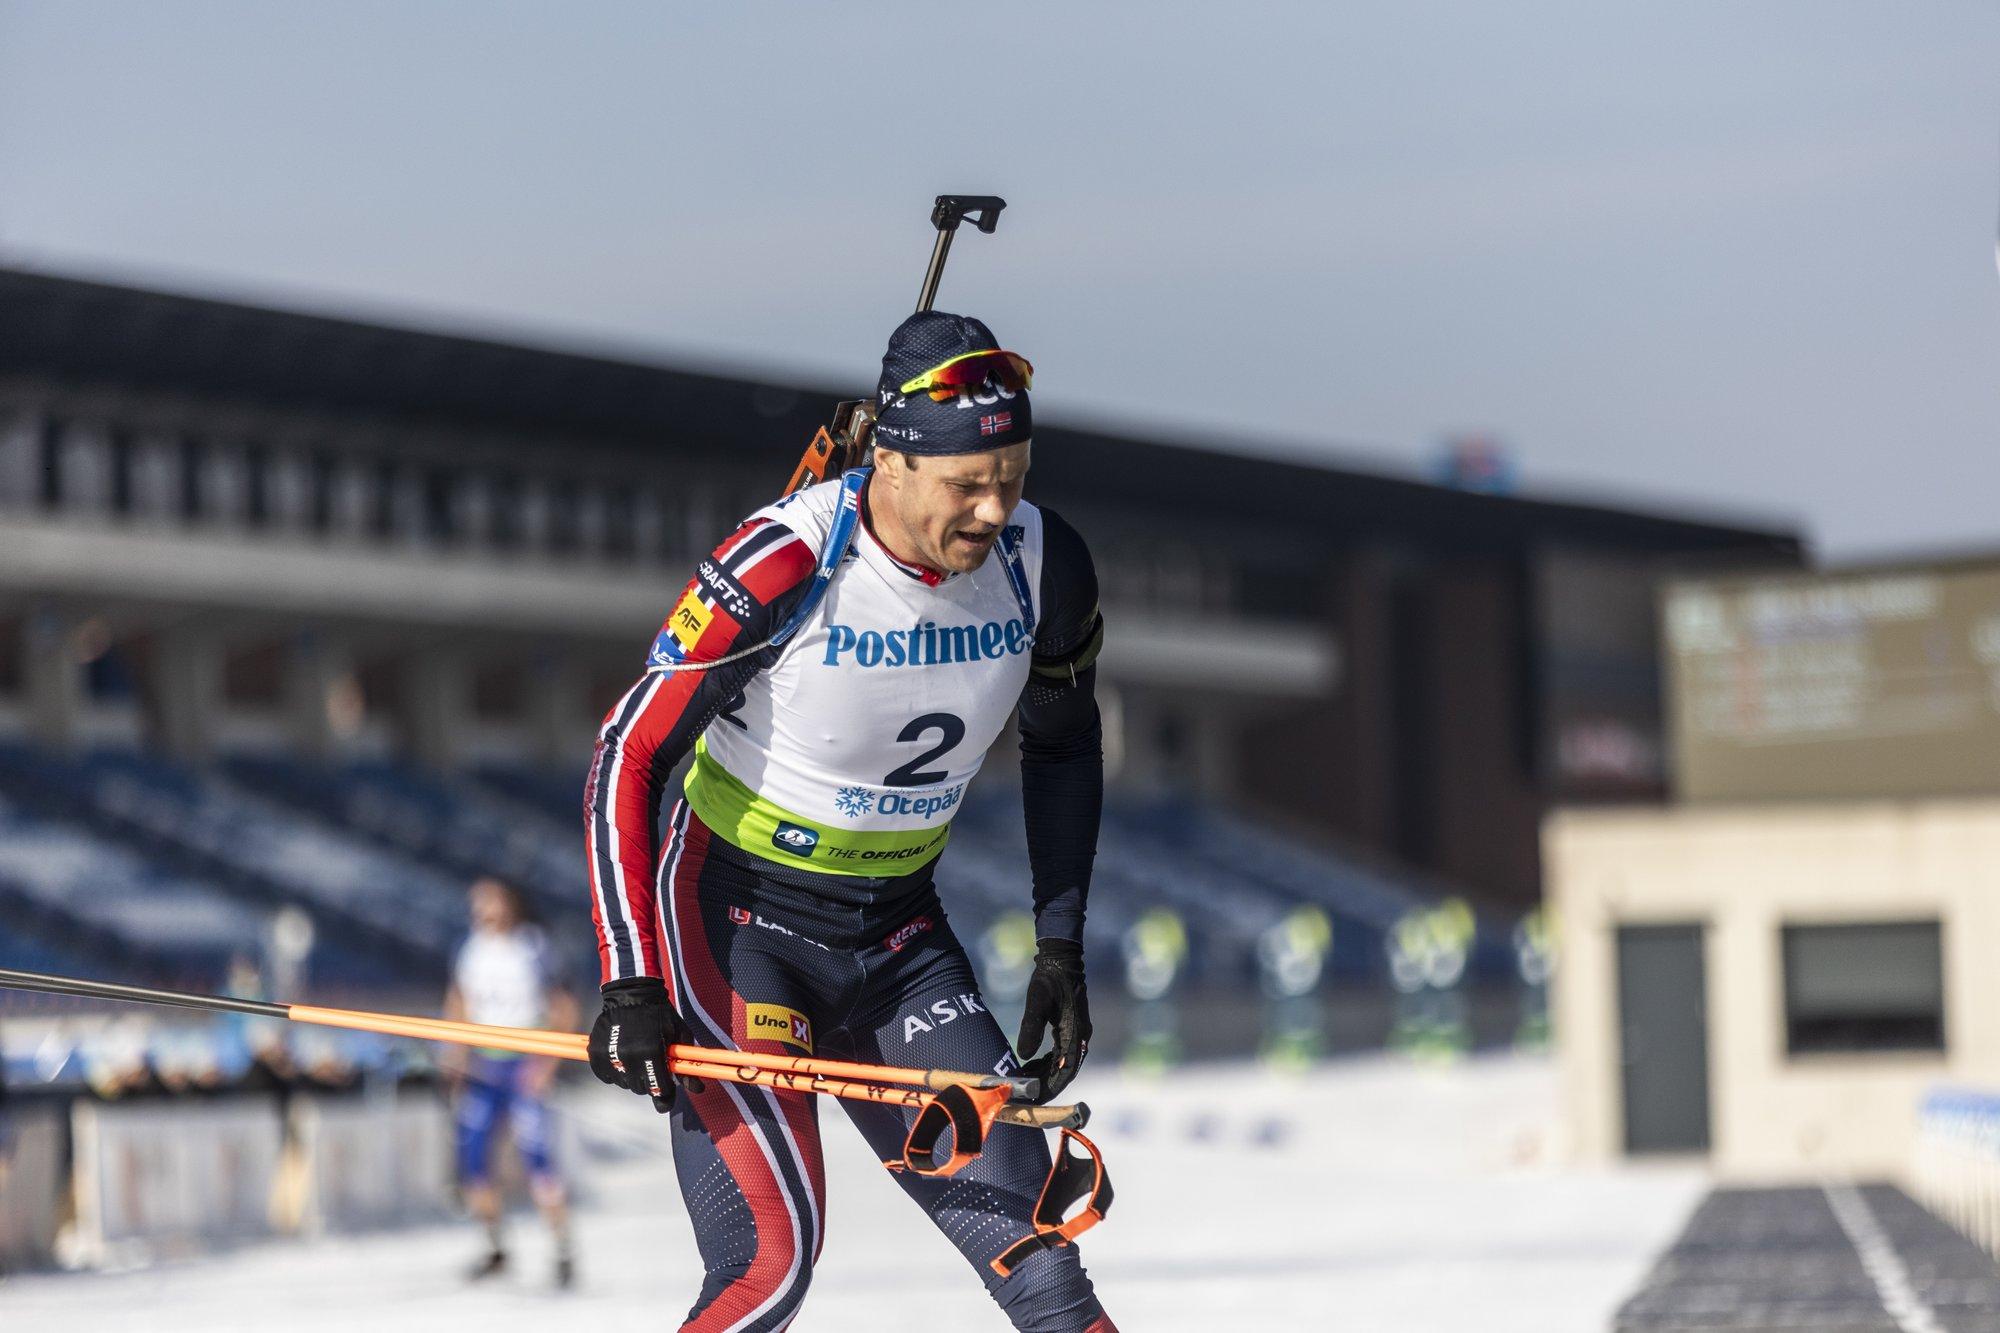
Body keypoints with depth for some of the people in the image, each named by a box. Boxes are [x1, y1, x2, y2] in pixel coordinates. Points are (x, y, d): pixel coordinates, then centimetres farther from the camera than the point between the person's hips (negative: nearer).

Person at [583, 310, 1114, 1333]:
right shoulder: (782, 565, -24)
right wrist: (630, 985, -23)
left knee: (1024, 1230, -5)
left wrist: (1061, 949, 7)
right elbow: (629, 757, -18)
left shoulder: (1042, 565, -9)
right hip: (737, 914, -5)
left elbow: (1062, 746, 11)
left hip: (899, 938, 5)